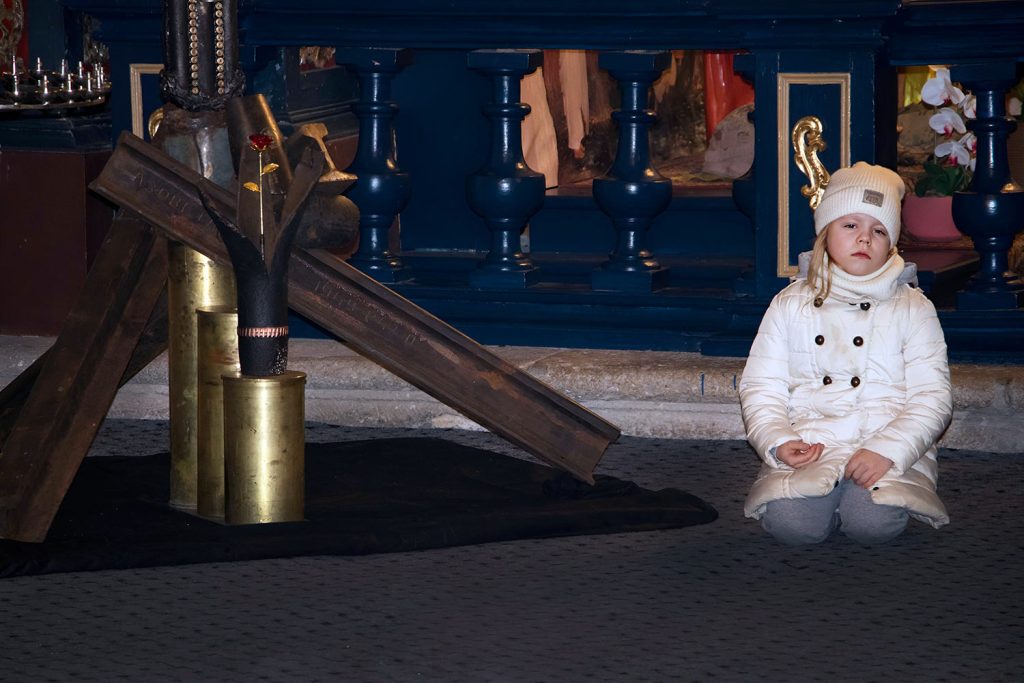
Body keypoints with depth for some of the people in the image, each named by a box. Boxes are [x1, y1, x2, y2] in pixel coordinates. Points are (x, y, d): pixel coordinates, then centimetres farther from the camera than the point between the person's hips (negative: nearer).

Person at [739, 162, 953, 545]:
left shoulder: (912, 309, 9)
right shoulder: (790, 305, 15)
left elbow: (933, 398, 1)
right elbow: (760, 387, 11)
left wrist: (887, 451, -16)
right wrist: (778, 441, -10)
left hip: (892, 451, 0)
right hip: (806, 452, 1)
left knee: (876, 521, -32)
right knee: (789, 522, -30)